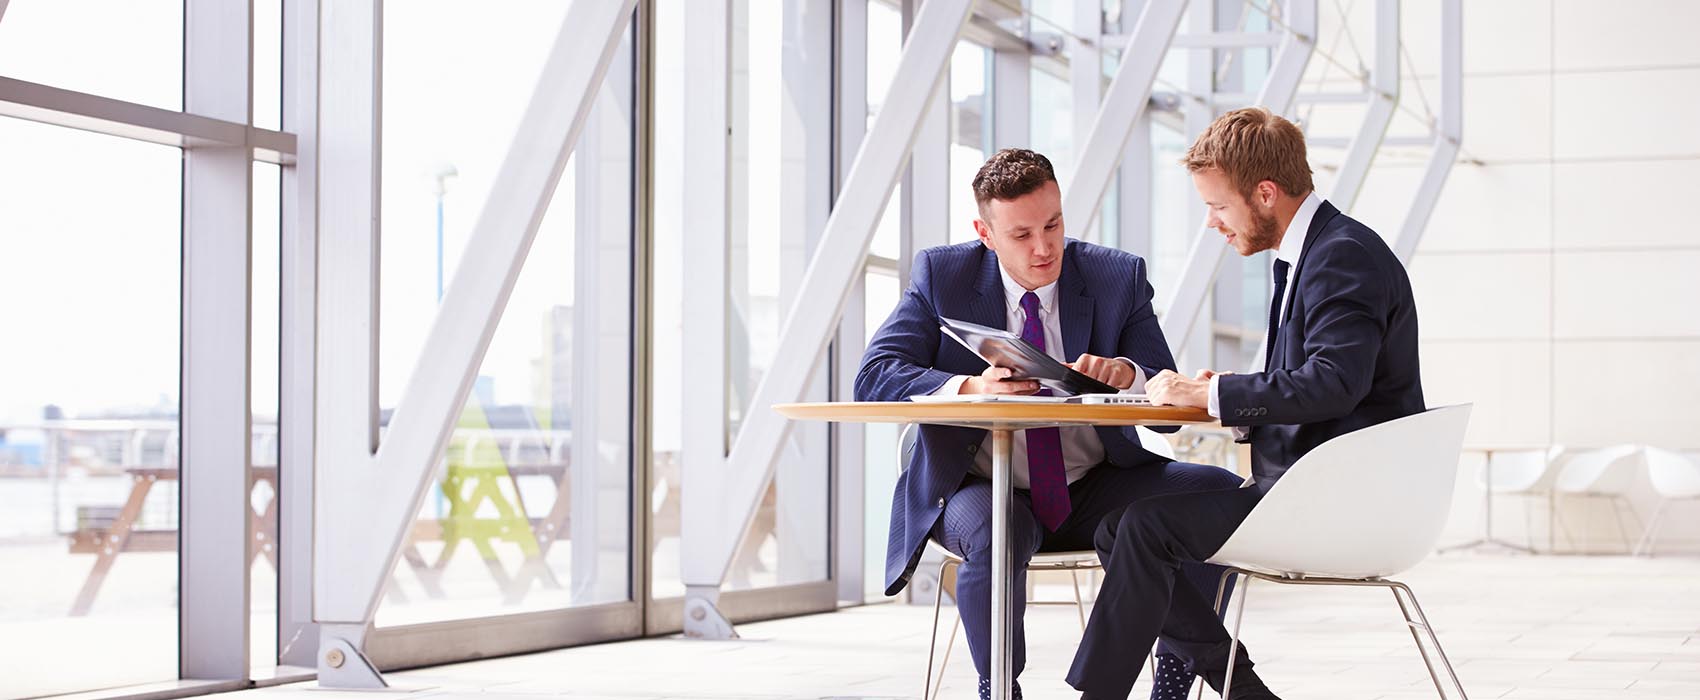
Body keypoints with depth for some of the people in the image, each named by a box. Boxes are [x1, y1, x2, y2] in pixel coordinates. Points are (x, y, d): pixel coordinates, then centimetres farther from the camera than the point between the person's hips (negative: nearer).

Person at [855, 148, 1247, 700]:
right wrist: (971, 388, -30)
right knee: (995, 532, -38)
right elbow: (873, 379, -12)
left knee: (1223, 492, -19)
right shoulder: (942, 276, -2)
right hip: (981, 488, -2)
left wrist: (1126, 374, -27)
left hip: (1095, 488, 2)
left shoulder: (1118, 277, 0)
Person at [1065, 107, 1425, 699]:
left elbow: (1334, 382, -29)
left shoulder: (1346, 256, -15)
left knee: (1149, 524, -19)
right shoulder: (1309, 255, 16)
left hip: (1339, 504, -11)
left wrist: (1212, 394, -22)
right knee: (1118, 529, 6)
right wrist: (1231, 397, 1)